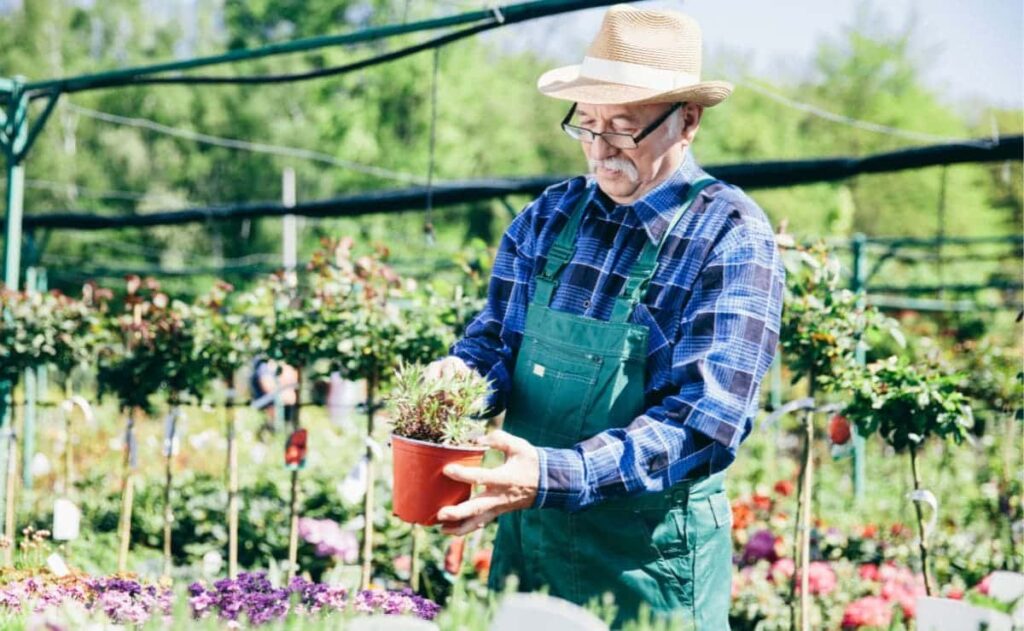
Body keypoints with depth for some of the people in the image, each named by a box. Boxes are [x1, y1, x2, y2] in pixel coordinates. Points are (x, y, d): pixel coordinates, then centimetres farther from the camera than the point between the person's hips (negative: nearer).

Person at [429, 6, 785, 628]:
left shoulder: (732, 240, -14)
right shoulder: (548, 216, 4)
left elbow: (704, 423, -21)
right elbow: (496, 339, 10)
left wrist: (553, 476, -32)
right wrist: (462, 373, -15)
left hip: (650, 556, -5)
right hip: (525, 534, 5)